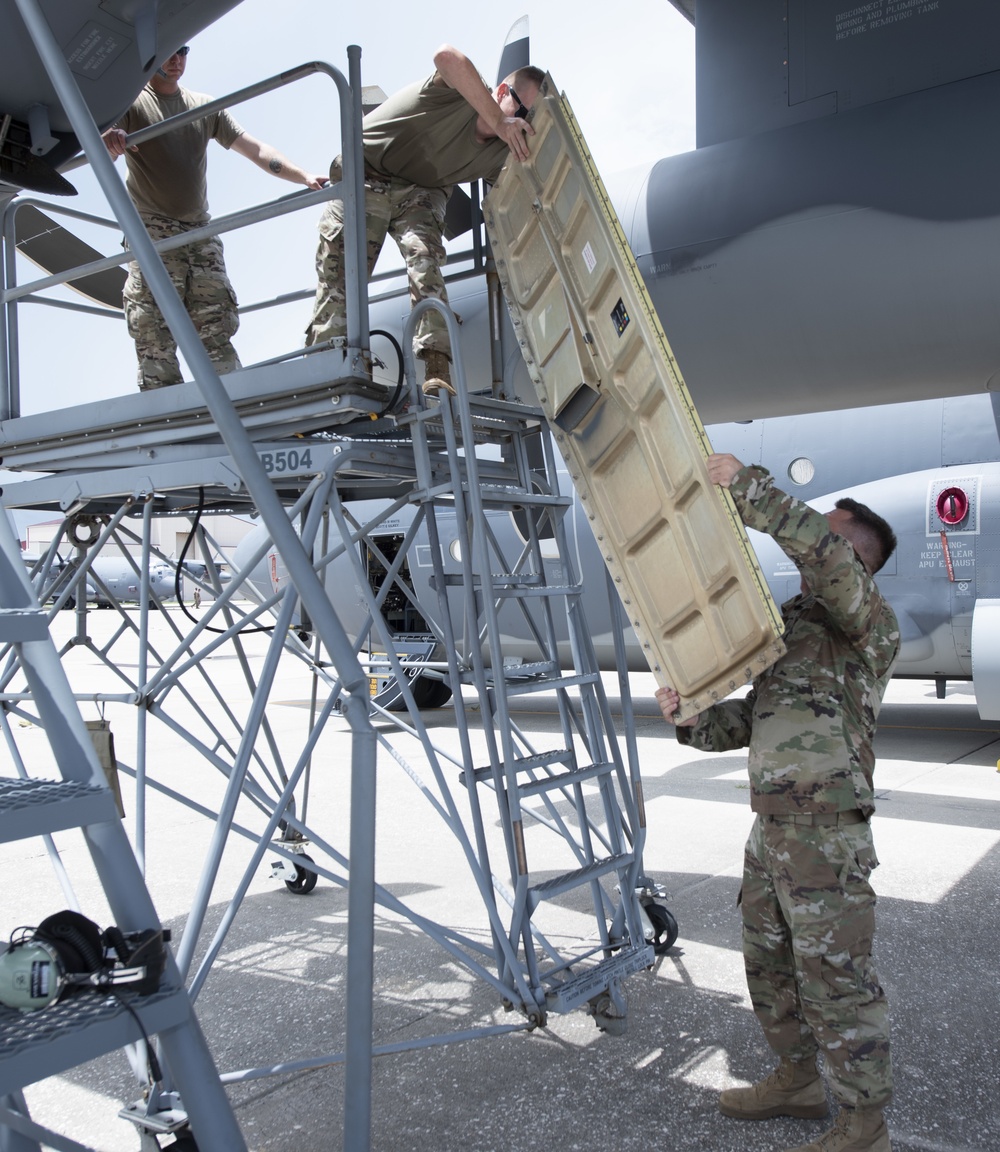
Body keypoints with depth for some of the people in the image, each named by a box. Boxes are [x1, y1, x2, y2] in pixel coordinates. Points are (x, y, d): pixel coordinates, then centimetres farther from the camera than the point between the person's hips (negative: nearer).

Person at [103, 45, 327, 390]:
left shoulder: (205, 107, 19)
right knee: (155, 340, -13)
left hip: (200, 235, 4)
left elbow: (256, 150, 13)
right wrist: (109, 141, -36)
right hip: (151, 235, -4)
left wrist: (305, 177, -1)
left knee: (216, 333, -4)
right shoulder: (132, 103, 6)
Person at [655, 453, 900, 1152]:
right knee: (770, 964, 20)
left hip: (827, 836, -9)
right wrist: (691, 715, -3)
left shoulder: (870, 623, -9)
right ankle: (798, 1082, 38)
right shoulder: (792, 625, 17)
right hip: (772, 827, 9)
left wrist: (751, 489, -34)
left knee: (836, 978, 1)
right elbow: (745, 722, 16)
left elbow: (830, 557, -33)